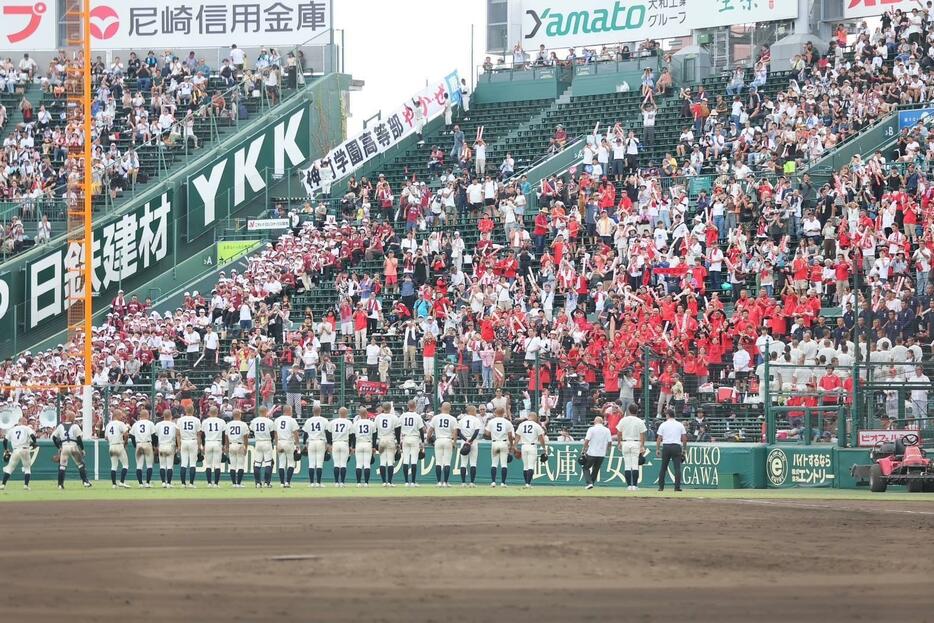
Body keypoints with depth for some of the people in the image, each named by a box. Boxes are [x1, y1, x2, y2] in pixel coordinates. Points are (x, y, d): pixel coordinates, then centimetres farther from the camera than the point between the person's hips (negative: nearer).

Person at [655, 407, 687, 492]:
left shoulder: (663, 425, 2)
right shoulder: (680, 425, 6)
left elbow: (659, 438, 0)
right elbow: (684, 438, 5)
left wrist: (657, 449, 6)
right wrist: (684, 449, 13)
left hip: (666, 447, 0)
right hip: (677, 446, 0)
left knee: (663, 467, 9)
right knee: (677, 467, 0)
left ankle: (661, 486, 8)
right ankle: (677, 486, -7)